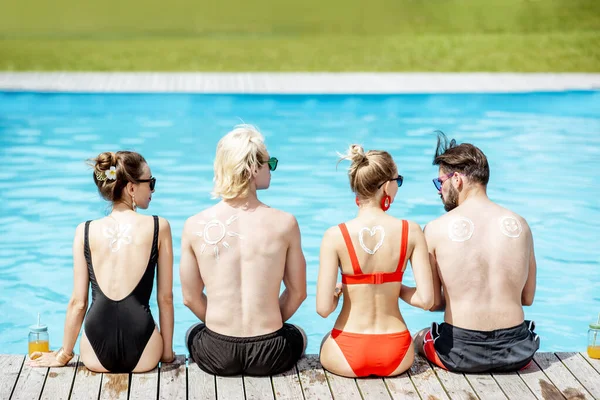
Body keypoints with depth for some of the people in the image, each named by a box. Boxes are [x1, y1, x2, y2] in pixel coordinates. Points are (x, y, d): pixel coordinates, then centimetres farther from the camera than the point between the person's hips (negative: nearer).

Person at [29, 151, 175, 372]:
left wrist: (64, 354, 17)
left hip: (97, 355, 3)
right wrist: (167, 353, 13)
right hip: (142, 355, -3)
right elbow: (165, 298, 2)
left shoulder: (85, 231, 3)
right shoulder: (159, 227, -1)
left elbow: (78, 302, 5)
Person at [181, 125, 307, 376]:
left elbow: (190, 298, 1)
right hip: (269, 355, 0)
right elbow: (297, 293, 0)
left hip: (216, 355, 1)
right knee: (297, 334, 37)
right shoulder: (285, 223, -11)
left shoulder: (195, 226, -9)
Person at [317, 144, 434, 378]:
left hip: (347, 358, -1)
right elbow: (426, 300, -12)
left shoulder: (335, 236, -14)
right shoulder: (411, 232, -10)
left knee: (326, 341, 37)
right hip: (397, 358, 1)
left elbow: (323, 308, -16)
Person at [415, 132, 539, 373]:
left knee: (420, 339, 31)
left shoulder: (436, 229, -7)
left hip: (460, 353, -2)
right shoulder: (520, 225, 1)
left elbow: (432, 302, -1)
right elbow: (527, 298, 9)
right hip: (517, 353, 3)